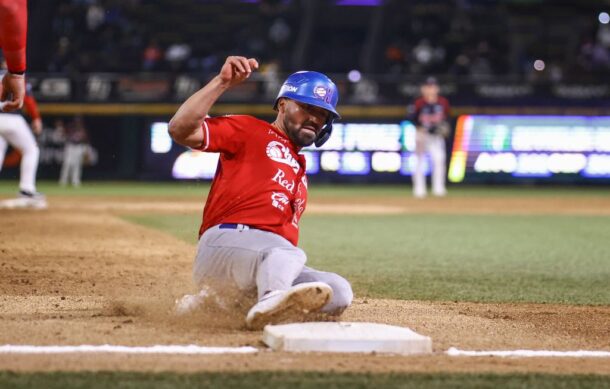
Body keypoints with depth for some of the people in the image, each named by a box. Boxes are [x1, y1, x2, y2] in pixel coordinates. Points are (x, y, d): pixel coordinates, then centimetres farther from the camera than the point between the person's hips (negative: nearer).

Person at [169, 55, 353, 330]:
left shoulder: (300, 167, 33)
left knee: (339, 292, -17)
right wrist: (222, 82, -10)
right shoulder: (249, 130, 10)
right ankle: (271, 301, -70)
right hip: (225, 240, -7)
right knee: (287, 254, -36)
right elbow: (180, 130, -6)